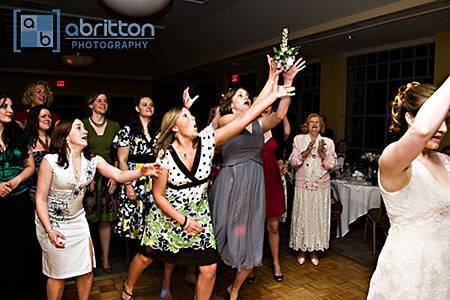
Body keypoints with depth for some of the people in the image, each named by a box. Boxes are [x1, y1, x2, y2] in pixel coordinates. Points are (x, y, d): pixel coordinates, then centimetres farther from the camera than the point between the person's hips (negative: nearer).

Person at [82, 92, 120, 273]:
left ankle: (105, 257, 15)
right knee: (87, 218, -2)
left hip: (108, 176, 2)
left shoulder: (114, 126, 8)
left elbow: (117, 154, 8)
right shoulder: (83, 125, 0)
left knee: (106, 219, 4)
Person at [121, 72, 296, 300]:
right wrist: (183, 221, -16)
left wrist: (274, 94, -24)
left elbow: (245, 119, -20)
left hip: (199, 214, 2)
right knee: (145, 257, 17)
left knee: (209, 269, 0)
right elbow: (158, 195, -11)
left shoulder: (207, 140, -15)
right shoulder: (166, 155, -19)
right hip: (168, 215, -1)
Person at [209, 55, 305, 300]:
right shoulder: (224, 120, -3)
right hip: (231, 184, -4)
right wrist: (271, 79, -20)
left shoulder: (259, 124, 11)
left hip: (254, 185, 5)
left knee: (250, 242, 8)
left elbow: (280, 114, -6)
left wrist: (288, 81, -13)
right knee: (228, 236, 5)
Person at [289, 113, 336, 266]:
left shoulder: (328, 142, 7)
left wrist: (322, 153, -13)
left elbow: (331, 165, 2)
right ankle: (301, 249, 20)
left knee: (319, 217, 6)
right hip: (302, 185, -1)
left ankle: (314, 250, 21)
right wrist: (307, 151, -15)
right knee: (302, 217, 4)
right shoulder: (299, 139, 4)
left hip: (321, 186, 1)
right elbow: (293, 162, -2)